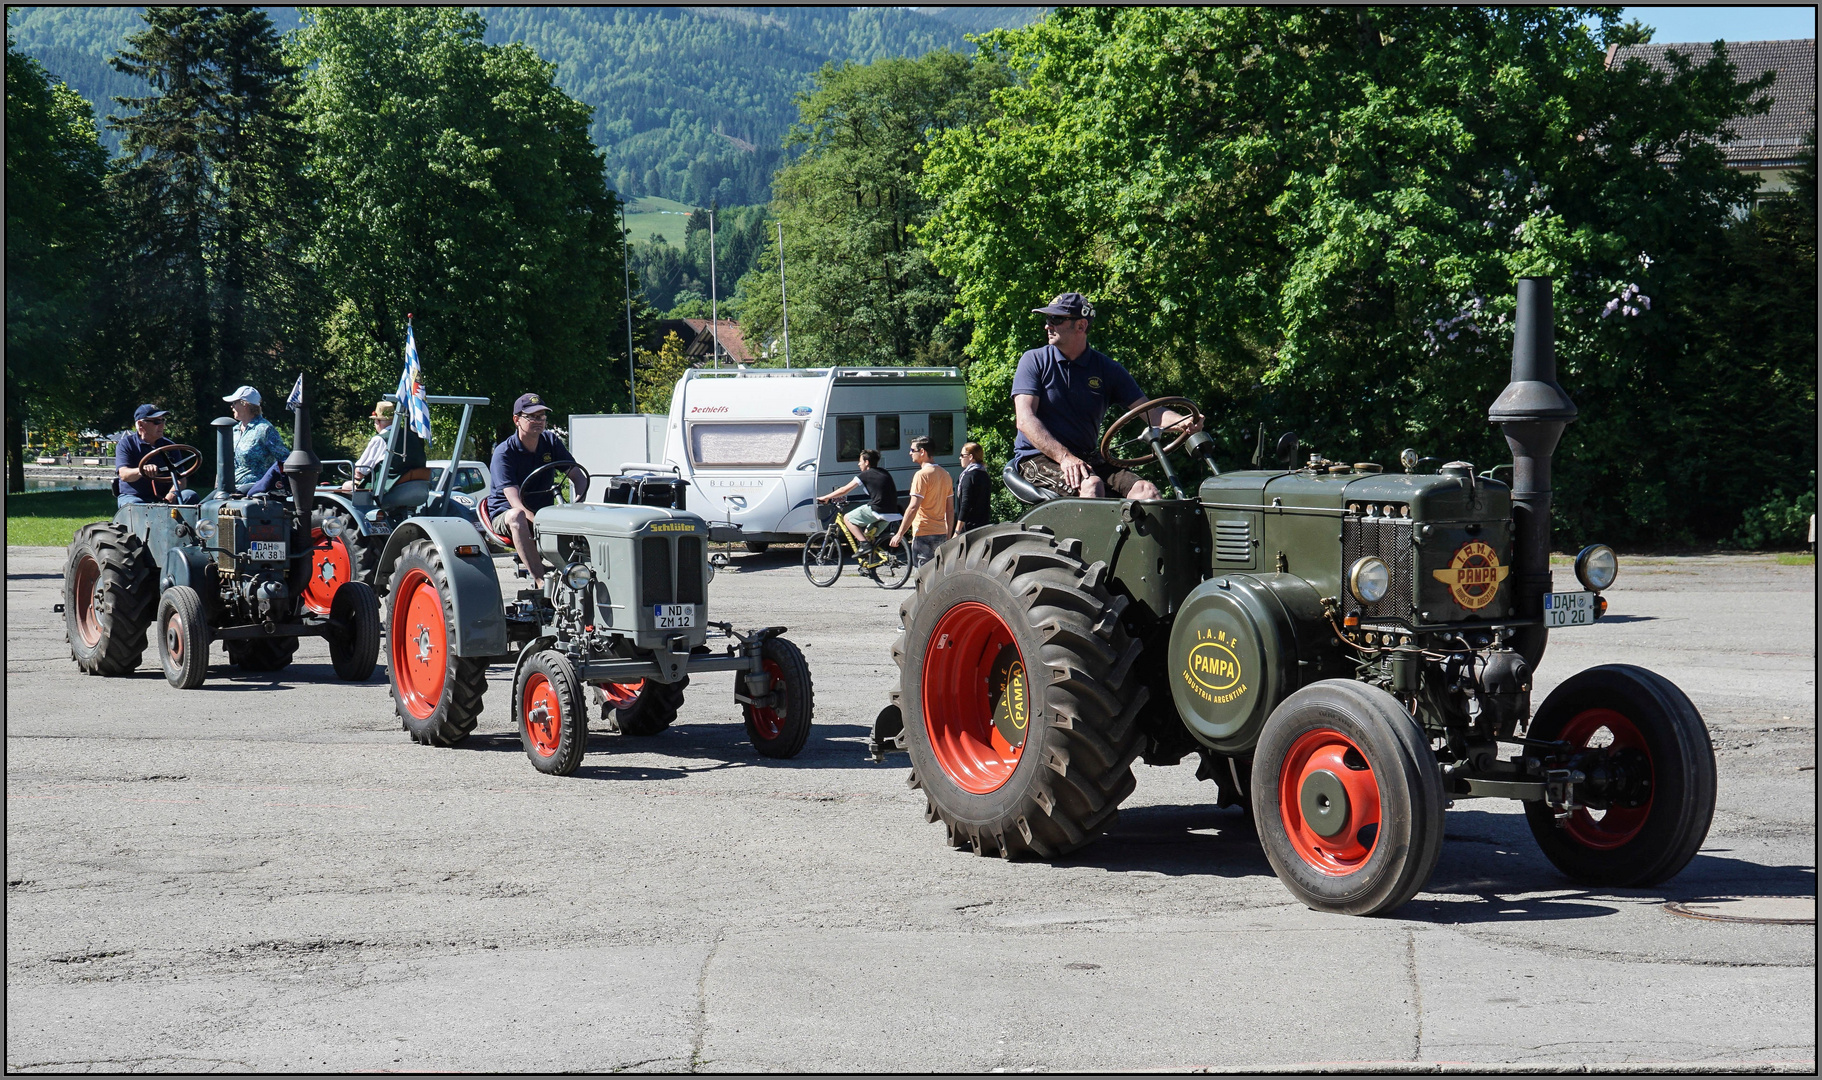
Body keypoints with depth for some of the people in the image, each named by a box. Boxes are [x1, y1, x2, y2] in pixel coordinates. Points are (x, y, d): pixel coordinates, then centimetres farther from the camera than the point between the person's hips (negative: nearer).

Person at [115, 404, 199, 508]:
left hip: (164, 498, 3)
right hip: (133, 496, -3)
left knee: (190, 496, -23)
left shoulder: (169, 446, 12)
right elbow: (124, 475, -14)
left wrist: (173, 493, -21)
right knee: (133, 505, -37)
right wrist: (142, 470, -38)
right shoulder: (126, 444, 2)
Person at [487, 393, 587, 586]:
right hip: (504, 516, -5)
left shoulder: (551, 443, 2)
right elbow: (516, 502, -26)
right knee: (516, 516, -40)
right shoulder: (504, 453, -15)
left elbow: (579, 477, -1)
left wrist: (578, 504, -24)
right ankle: (541, 581, -45)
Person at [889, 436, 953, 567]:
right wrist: (949, 536, 20)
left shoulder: (922, 475, -13)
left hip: (924, 533, -8)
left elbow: (913, 507, -19)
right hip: (941, 533, 8)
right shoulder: (945, 474, 13)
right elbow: (950, 509, 15)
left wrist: (899, 534, -15)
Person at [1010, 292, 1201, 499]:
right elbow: (1025, 420, -9)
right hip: (1039, 457, -3)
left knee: (1146, 490, -23)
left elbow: (1147, 409, 2)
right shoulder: (1034, 361, 2)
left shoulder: (1107, 369, 10)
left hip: (1089, 458, 3)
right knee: (1091, 485, -35)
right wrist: (1064, 457, -24)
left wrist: (1182, 422, -21)